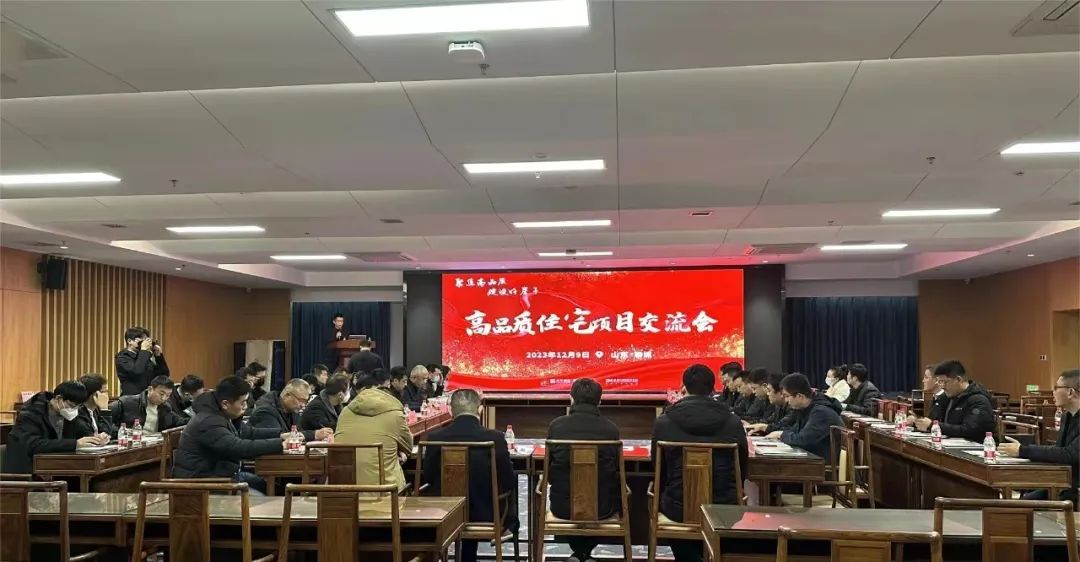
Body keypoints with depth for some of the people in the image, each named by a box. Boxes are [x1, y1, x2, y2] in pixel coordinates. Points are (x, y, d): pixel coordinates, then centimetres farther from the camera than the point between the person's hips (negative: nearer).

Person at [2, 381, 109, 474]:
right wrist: (75, 443, -37)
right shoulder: (31, 413, -16)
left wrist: (96, 439, -15)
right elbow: (34, 445, -30)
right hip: (26, 470, -7)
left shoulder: (67, 414, 4)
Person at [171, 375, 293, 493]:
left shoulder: (221, 415, 6)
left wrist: (280, 435, 0)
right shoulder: (208, 423, -26)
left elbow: (249, 432, 15)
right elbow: (240, 448, -34)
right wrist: (280, 445, -31)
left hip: (223, 474, 10)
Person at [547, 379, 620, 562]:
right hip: (602, 508, 0)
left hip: (563, 506, 1)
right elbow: (617, 469, 4)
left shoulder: (556, 425, -7)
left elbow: (549, 471, 4)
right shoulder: (611, 429, -8)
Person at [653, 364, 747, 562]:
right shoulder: (733, 422, -4)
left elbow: (658, 468, 4)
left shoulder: (663, 422, -6)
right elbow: (742, 467, 7)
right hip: (723, 506, 1)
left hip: (678, 506, -1)